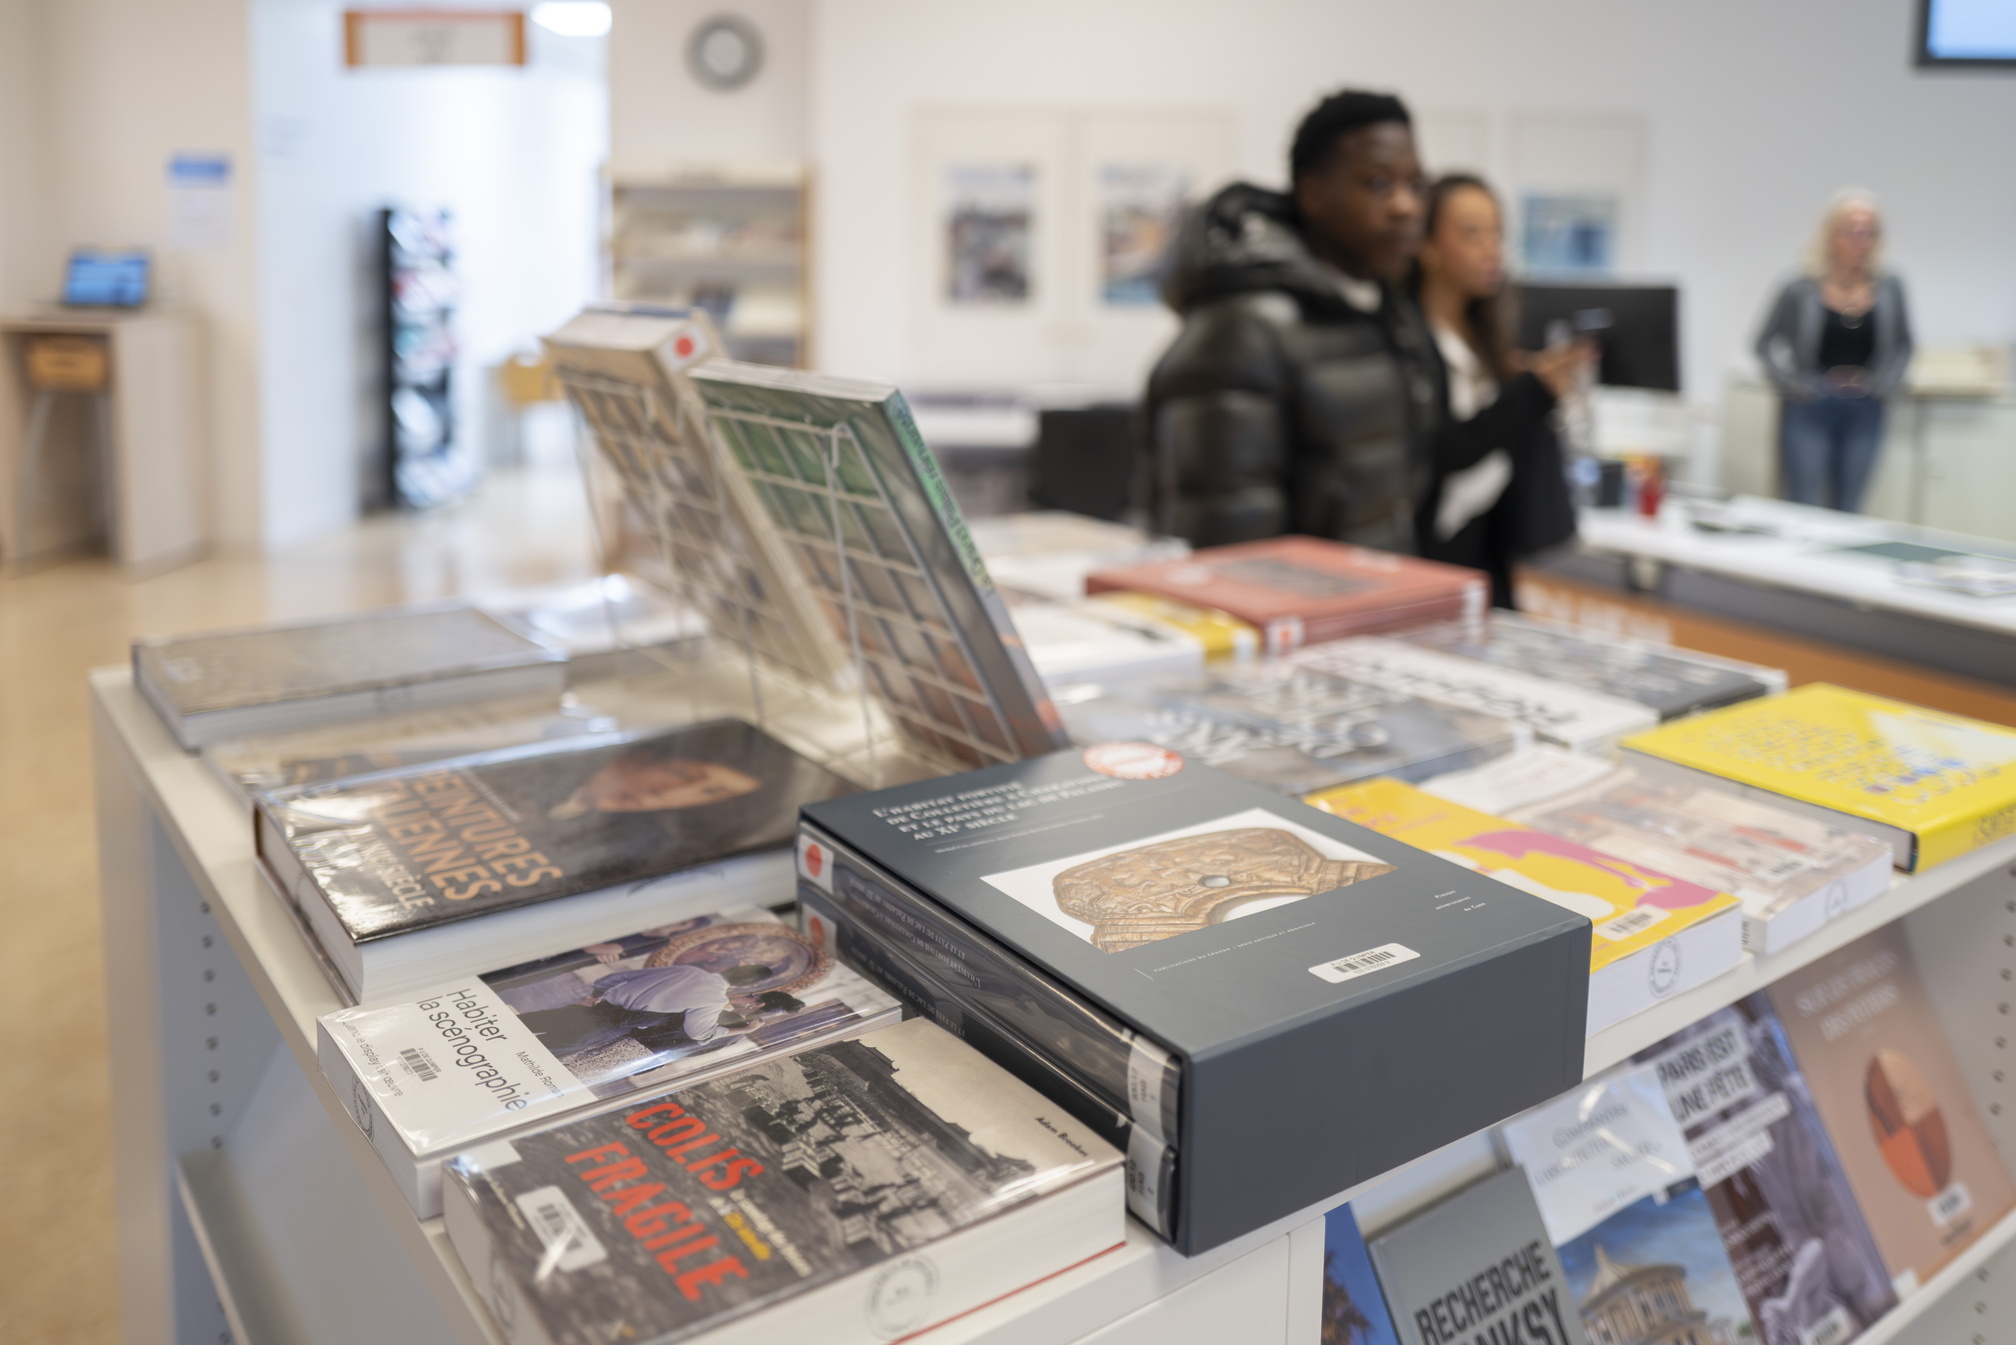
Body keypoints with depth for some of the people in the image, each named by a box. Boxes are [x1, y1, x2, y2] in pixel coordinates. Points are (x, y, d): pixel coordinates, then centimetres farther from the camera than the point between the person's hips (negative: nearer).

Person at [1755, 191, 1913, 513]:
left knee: (1848, 510, 8)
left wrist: (1886, 384, 3)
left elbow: (1903, 345, 17)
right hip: (1811, 406, -3)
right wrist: (1790, 385, -6)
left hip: (1864, 413, 3)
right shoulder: (1802, 290, -5)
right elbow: (1765, 344, 4)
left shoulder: (1889, 289, 4)